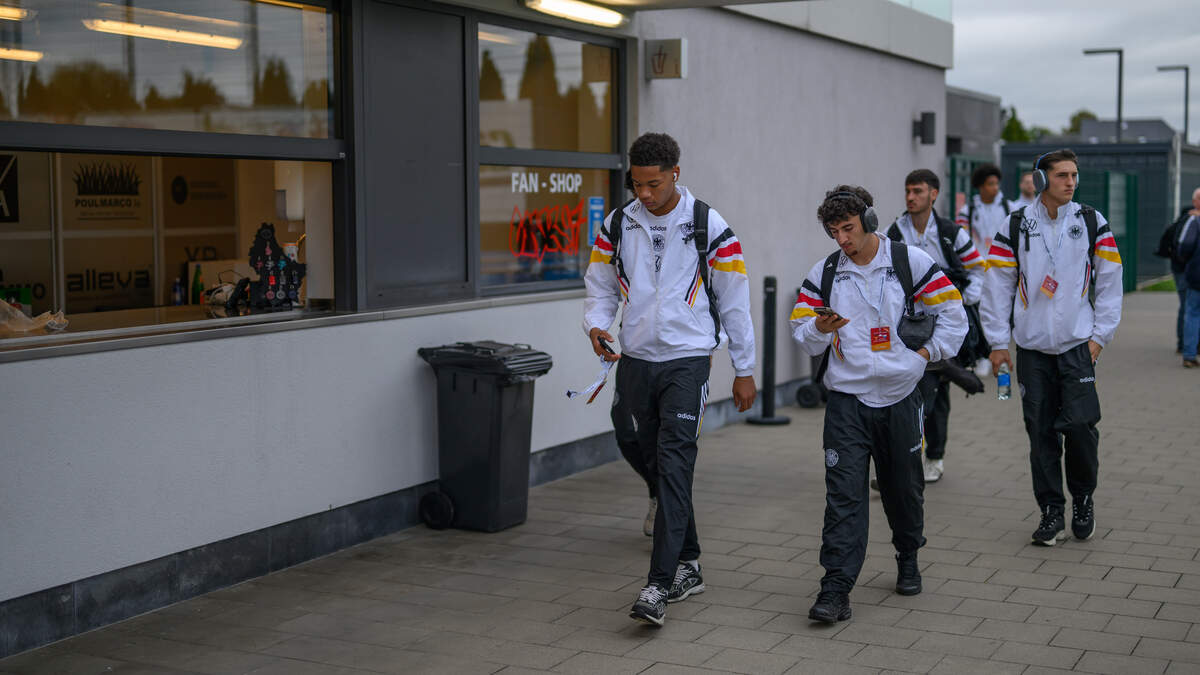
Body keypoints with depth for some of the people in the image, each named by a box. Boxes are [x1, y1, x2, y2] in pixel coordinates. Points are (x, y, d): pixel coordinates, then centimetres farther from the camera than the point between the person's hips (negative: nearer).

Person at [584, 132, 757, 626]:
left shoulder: (709, 227, -5)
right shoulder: (617, 225, 5)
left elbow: (734, 301, 0)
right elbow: (600, 286, 14)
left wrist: (744, 370, 3)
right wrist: (597, 326, -8)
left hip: (687, 360, -5)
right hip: (635, 360, 5)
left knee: (675, 464, -14)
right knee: (657, 466, 11)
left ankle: (660, 585, -18)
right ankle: (688, 565, 26)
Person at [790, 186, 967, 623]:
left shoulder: (910, 262, -1)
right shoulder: (824, 273, 4)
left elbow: (953, 312, 5)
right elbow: (800, 332, 5)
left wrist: (927, 353, -1)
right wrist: (819, 329, -16)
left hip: (900, 396, 0)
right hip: (846, 400, 0)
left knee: (904, 488, 13)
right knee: (844, 495, -8)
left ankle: (908, 560, 39)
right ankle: (836, 589, -8)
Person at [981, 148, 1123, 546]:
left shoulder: (1092, 223, 4)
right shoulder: (1016, 226, 3)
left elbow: (1109, 281, 8)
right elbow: (997, 284, 5)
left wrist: (1100, 335, 2)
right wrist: (998, 342, 2)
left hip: (1077, 345, 0)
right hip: (1032, 347, 1)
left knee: (1079, 424, -9)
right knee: (1041, 433, 2)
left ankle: (1083, 501, 15)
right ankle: (1051, 513, 13)